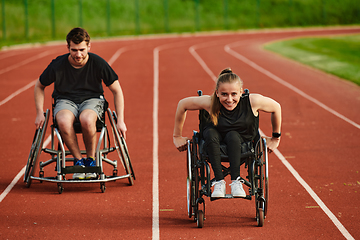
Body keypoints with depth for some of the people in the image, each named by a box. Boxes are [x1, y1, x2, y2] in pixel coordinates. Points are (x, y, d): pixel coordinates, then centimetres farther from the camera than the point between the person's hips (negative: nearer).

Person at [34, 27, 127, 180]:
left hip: (92, 99, -1)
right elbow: (39, 86, 7)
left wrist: (120, 120, -8)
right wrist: (40, 113, -3)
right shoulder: (57, 65, -12)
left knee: (87, 119, -39)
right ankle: (78, 160, -14)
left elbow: (117, 91, -2)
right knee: (63, 122, -37)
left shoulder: (98, 63, -13)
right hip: (65, 100, 1)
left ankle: (91, 159, -13)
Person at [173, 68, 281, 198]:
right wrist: (177, 136, 0)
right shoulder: (209, 103, -25)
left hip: (242, 142, 0)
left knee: (232, 136, -34)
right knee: (210, 133, -33)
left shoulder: (252, 102, -25)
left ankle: (236, 181, -30)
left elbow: (276, 107, -7)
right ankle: (219, 182, -31)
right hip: (214, 144, 0)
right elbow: (182, 104, -9)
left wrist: (275, 138, 3)